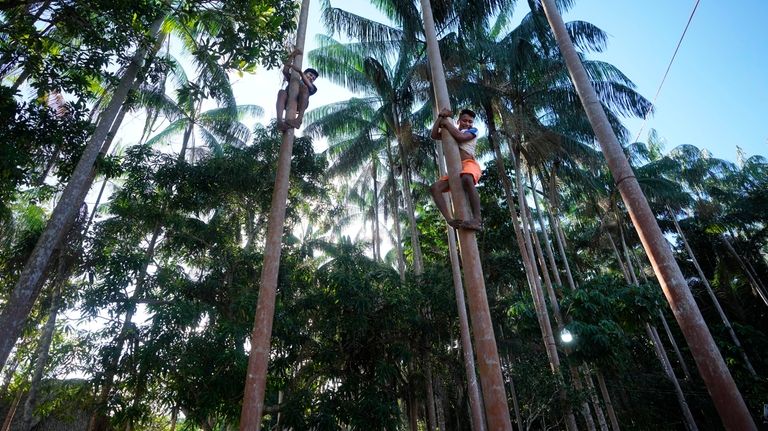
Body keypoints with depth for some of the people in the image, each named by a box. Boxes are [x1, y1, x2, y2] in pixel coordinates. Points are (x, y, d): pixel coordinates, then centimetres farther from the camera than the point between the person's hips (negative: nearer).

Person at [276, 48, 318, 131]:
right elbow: (285, 71, 17)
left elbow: (309, 85, 1)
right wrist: (292, 56, 11)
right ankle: (280, 121, -53)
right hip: (288, 103, 1)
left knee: (304, 87, -26)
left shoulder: (312, 88, 26)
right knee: (282, 92, -29)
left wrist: (299, 71, -13)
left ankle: (299, 119, -48)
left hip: (299, 105, -1)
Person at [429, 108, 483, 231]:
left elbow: (460, 137, -7)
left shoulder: (473, 131, 15)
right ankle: (450, 220, -33)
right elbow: (434, 135, 15)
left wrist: (447, 123, 4)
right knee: (434, 188, -16)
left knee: (467, 179, -41)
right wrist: (440, 117, 9)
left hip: (469, 164, -6)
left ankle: (477, 219, -46)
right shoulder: (451, 132, 29)